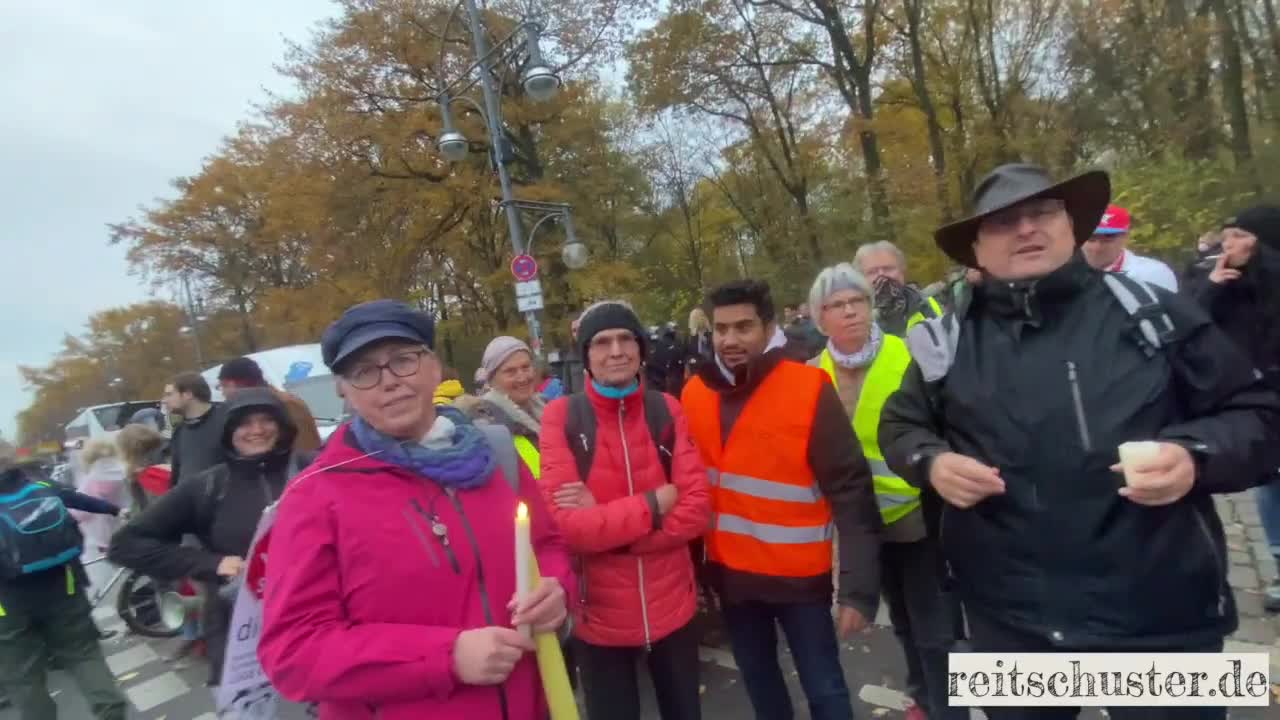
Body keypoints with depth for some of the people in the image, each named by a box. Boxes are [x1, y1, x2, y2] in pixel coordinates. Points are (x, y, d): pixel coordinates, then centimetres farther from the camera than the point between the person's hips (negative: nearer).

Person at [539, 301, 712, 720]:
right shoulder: (562, 415, -13)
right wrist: (655, 502, -18)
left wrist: (604, 521, -19)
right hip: (600, 615, -2)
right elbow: (566, 526, -20)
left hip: (673, 606, 3)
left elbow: (697, 509, -10)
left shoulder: (666, 408, -4)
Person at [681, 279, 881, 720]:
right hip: (730, 572, 4)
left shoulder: (810, 389, -17)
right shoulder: (694, 394, -4)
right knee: (758, 679, 23)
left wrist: (859, 586, -19)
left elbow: (851, 493, -16)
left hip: (799, 573, -4)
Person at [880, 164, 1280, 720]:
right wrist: (931, 462, -10)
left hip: (1161, 615, -1)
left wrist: (1197, 455, -16)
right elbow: (899, 425, 11)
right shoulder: (948, 342, -1)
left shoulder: (1153, 313, -3)